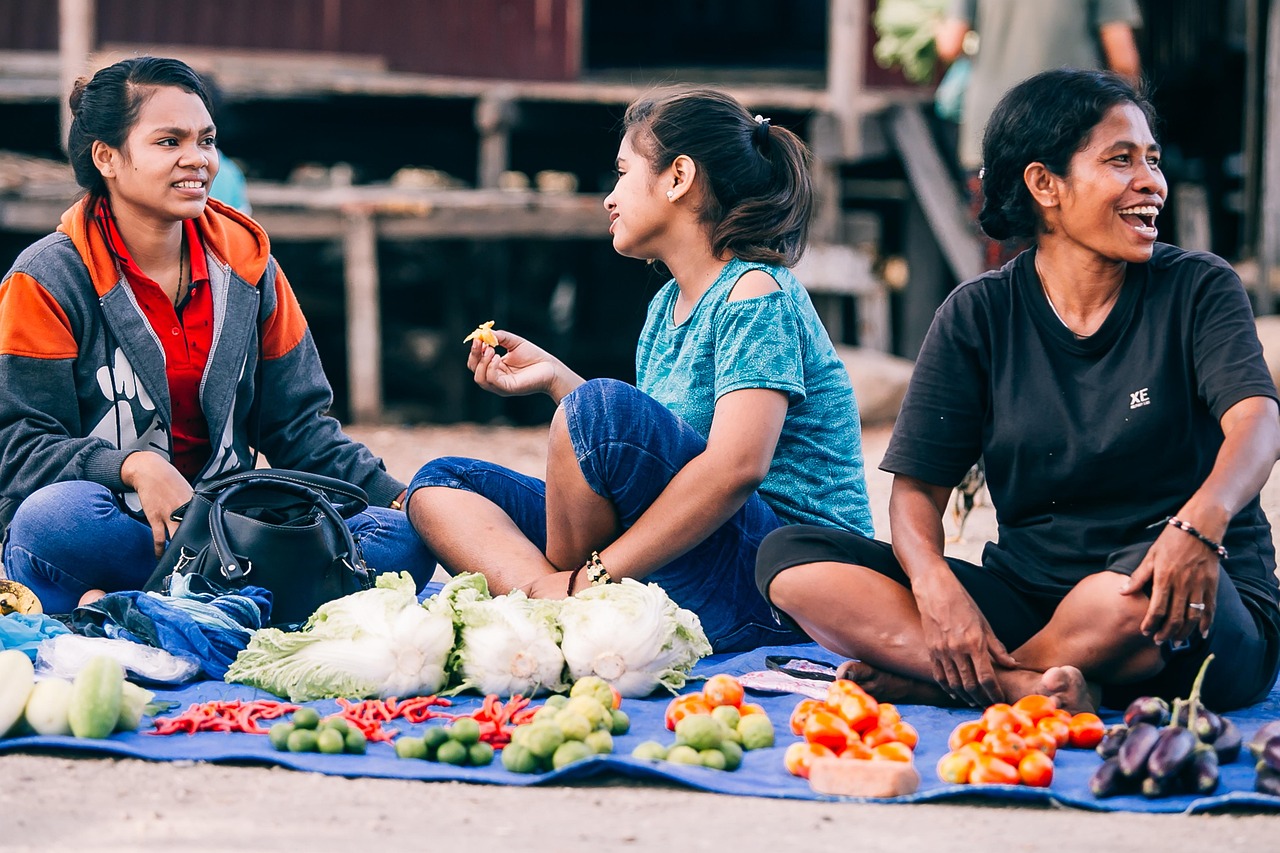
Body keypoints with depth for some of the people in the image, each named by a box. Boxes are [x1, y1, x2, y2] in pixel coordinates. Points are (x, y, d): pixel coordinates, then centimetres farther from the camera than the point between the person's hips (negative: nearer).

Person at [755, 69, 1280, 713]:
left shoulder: (1196, 290, 1)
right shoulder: (979, 315, 6)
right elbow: (916, 486, 1)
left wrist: (1202, 521, -41)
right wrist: (935, 587, -23)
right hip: (1027, 597, 3)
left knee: (1144, 590, -41)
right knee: (788, 558, -14)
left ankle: (939, 682, -16)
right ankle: (1029, 686, -32)